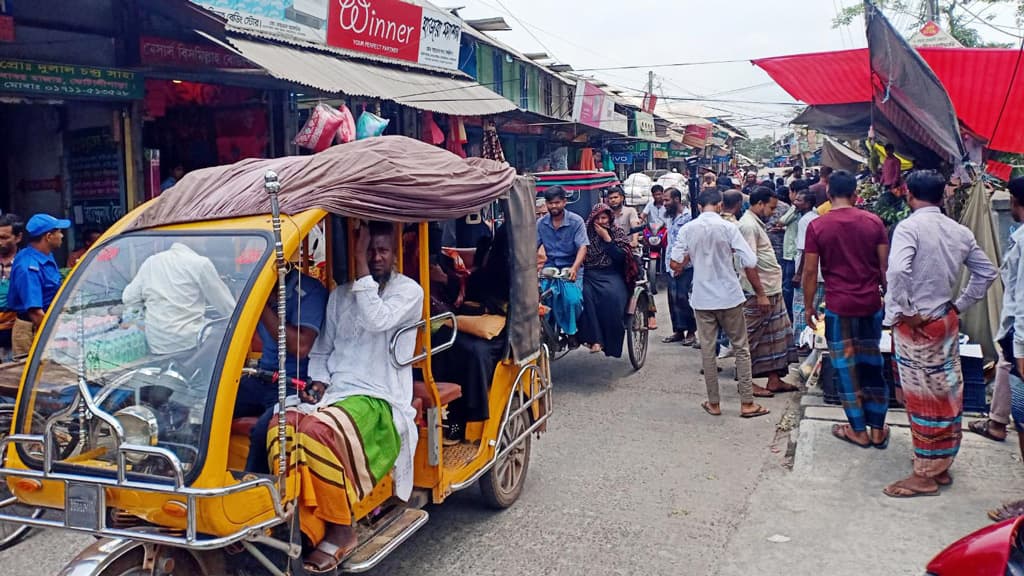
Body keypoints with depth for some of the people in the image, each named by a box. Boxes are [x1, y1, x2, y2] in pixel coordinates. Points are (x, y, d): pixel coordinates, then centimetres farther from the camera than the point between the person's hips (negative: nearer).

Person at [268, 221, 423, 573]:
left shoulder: (409, 291, 3)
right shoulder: (340, 294, 19)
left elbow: (377, 320, -16)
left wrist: (362, 269, -11)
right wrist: (318, 382, 2)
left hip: (377, 398, -5)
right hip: (332, 393, 5)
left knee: (318, 432, -33)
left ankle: (341, 530, -16)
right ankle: (308, 526, -17)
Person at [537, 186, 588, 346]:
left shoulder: (576, 221, -4)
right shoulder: (541, 223, 6)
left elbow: (582, 247, -14)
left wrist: (574, 268, -32)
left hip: (570, 268, -3)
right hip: (550, 267, 3)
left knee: (572, 298, -26)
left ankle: (572, 332, 0)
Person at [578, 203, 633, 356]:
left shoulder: (618, 233, 8)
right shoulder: (586, 232, 11)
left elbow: (620, 256, -4)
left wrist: (606, 238, -8)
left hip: (612, 275, -1)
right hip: (590, 275, 2)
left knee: (612, 295, -32)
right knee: (585, 294, -31)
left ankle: (611, 342, -22)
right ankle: (594, 339, -31)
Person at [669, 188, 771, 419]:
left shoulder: (687, 229, -3)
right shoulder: (728, 227, -9)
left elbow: (675, 265, -4)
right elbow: (749, 263, -12)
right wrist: (761, 294, -4)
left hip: (702, 298, 2)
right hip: (729, 296, -2)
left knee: (707, 350, 10)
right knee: (741, 349, 9)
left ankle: (714, 403, 16)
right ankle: (747, 403, 12)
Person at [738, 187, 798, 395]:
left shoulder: (757, 223, 17)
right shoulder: (748, 225, -15)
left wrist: (767, 293, 17)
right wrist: (760, 294, -23)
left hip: (772, 291, 10)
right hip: (757, 293, -10)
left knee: (777, 335, 13)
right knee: (752, 337, -1)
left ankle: (774, 380, 20)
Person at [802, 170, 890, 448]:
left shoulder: (817, 226, -7)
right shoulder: (874, 222, -1)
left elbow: (810, 271, -6)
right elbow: (885, 265, 2)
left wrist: (808, 305, 4)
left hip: (839, 307, -3)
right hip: (871, 303, 3)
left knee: (846, 368, 7)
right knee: (872, 365, 13)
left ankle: (859, 431, 15)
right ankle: (878, 430, 21)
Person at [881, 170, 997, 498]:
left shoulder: (909, 227, -16)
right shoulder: (960, 231, 6)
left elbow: (897, 270, -31)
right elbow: (987, 272, 13)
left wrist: (904, 311, -20)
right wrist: (960, 305, 14)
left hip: (915, 324, -7)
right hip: (947, 321, 7)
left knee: (923, 399, 1)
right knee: (946, 395, 14)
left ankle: (925, 476, 10)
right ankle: (941, 466, 27)